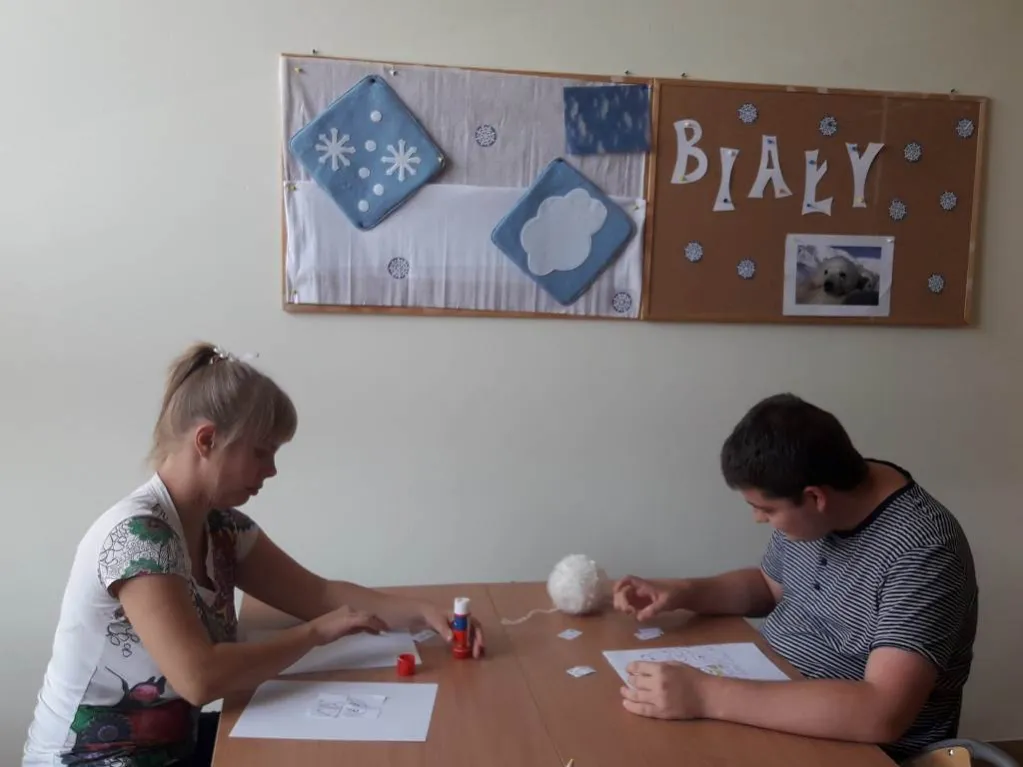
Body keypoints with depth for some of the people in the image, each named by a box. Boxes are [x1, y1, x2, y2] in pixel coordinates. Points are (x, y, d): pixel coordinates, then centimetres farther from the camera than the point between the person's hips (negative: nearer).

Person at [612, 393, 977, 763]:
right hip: (771, 712, 7)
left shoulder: (921, 552, -26)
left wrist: (708, 697, -38)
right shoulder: (803, 505, -5)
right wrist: (682, 592, -5)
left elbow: (882, 715, -35)